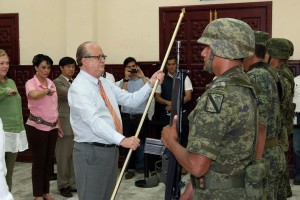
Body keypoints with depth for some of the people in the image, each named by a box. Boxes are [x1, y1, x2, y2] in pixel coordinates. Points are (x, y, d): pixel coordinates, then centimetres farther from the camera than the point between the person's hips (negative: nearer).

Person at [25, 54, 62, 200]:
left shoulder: (51, 83, 9)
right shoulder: (31, 83, -11)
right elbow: (34, 94, -36)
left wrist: (58, 124, 16)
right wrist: (47, 91, -18)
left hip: (52, 127, 6)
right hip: (37, 127, -6)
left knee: (48, 160, 13)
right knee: (39, 161, 2)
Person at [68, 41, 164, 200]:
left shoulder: (105, 83, 11)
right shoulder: (79, 88, -17)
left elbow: (131, 100, 11)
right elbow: (94, 121, -30)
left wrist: (150, 84, -3)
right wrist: (122, 139, -39)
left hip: (111, 149, 8)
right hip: (91, 152, -8)